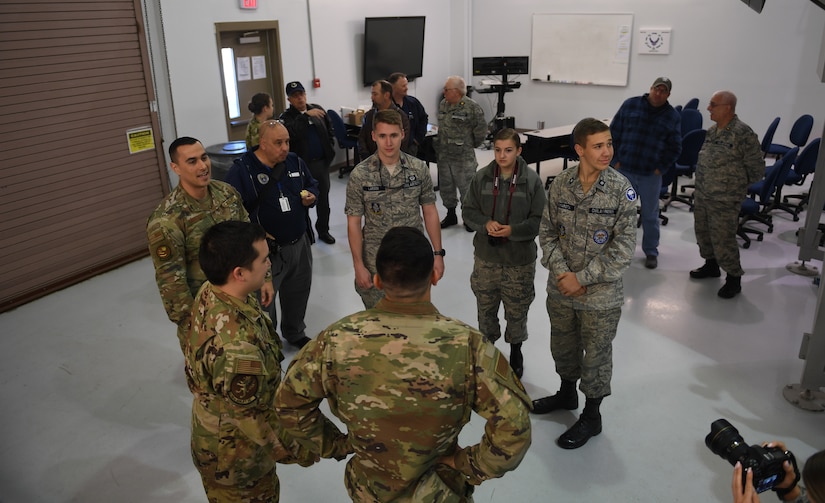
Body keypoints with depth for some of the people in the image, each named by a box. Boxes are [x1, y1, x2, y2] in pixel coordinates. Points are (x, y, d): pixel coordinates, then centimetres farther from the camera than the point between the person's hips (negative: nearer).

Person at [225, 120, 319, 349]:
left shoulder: (294, 161, 3)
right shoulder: (241, 169, -15)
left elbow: (312, 184, 19)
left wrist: (311, 196, -4)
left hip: (299, 244, 6)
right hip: (266, 250, -6)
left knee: (298, 293, 21)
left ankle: (295, 334, 46)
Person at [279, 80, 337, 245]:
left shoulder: (317, 109, 6)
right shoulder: (287, 117, -7)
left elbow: (329, 128, 21)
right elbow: (291, 133, -28)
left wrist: (329, 143, 11)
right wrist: (306, 115, -28)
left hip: (322, 162, 4)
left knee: (323, 198, 14)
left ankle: (323, 230, 30)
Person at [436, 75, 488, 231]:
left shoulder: (472, 107, -15)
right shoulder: (442, 105, 8)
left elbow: (481, 131, -10)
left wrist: (471, 145, 1)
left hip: (463, 157, -7)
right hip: (443, 155, 7)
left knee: (466, 187, 1)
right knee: (446, 186, 15)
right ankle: (451, 215, 31)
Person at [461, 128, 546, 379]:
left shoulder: (531, 180, -12)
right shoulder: (481, 177, -6)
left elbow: (540, 220, -9)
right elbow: (468, 209, 2)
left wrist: (513, 230, -23)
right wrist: (485, 224, -16)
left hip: (520, 260, -2)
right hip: (486, 257, 2)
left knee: (517, 311, 15)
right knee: (485, 307, 18)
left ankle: (516, 352, 40)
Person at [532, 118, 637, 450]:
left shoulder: (621, 189, -16)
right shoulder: (560, 184, -6)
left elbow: (623, 248, -15)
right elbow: (547, 232, 1)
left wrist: (582, 278, -17)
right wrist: (561, 272, -12)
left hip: (601, 294, -4)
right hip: (560, 289, 4)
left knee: (596, 355, 12)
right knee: (563, 345, 23)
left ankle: (591, 416, 33)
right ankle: (567, 393, 49)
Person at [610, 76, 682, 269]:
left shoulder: (673, 116, 0)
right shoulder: (630, 105, -1)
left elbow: (675, 148, 5)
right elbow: (614, 133, 2)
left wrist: (661, 168, -4)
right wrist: (616, 160, -3)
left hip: (651, 174, 0)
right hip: (624, 170, 0)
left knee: (650, 215, 9)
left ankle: (651, 252, 23)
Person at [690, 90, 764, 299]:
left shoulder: (743, 133, -17)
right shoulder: (712, 130, 7)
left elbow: (757, 168, -11)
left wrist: (738, 184, 1)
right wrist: (700, 186, 15)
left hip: (725, 200, -8)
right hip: (702, 195, 8)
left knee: (723, 239, -3)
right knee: (702, 231, 18)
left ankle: (734, 278, 13)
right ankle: (711, 265, 39)